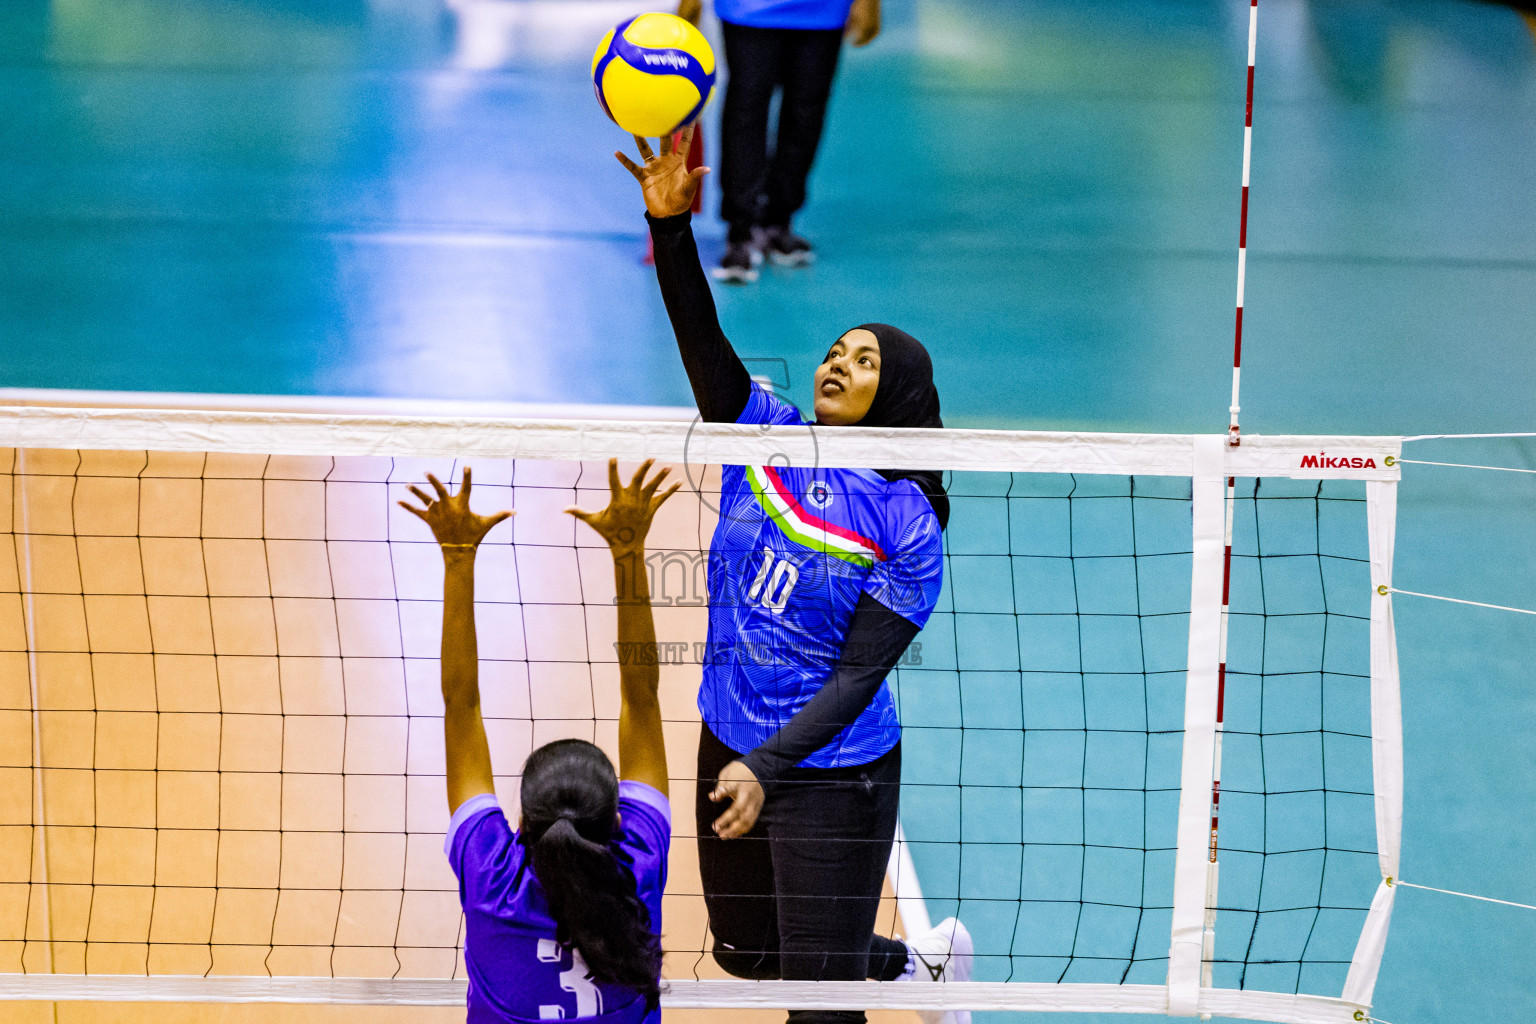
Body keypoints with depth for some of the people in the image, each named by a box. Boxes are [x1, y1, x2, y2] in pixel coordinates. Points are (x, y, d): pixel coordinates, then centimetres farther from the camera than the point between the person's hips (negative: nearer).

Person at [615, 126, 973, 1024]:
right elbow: (702, 341, -17)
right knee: (748, 952, 22)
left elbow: (859, 675, -18)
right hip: (731, 746, 6)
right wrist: (671, 224, -33)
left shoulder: (907, 528, -14)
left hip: (833, 773, -6)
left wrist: (767, 768, -29)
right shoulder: (766, 434, -2)